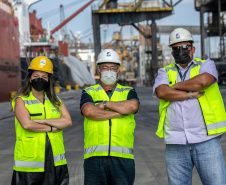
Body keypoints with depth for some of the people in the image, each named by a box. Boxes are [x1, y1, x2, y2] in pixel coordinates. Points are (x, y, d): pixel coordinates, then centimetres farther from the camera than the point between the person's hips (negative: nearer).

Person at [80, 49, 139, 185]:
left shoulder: (128, 92, 16)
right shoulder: (89, 93, 14)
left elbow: (132, 106, -8)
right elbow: (89, 111, -8)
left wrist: (105, 104, 0)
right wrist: (120, 112, -5)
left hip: (122, 158, 1)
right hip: (95, 157, 0)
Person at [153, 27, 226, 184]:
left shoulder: (206, 65, 11)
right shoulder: (165, 72, 16)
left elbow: (203, 81, -13)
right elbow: (161, 92, -6)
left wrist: (176, 86, -1)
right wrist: (192, 94, -9)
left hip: (206, 139, -2)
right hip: (175, 143, 2)